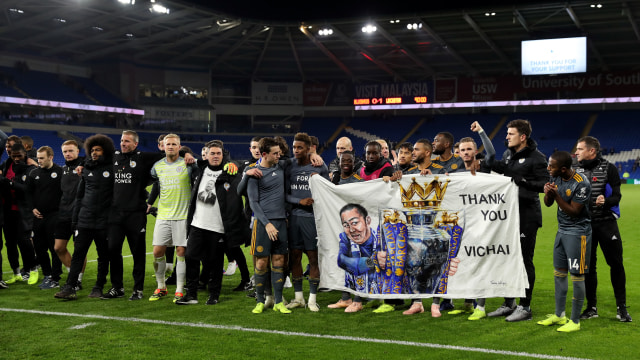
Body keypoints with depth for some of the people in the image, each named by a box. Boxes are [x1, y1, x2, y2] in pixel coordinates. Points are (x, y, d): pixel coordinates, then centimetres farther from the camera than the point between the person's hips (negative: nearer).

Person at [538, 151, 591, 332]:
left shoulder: (581, 184, -22)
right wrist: (548, 193, -14)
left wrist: (556, 195, -27)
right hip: (562, 230, 8)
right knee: (559, 273, 14)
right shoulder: (556, 178, 0)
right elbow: (548, 203, 8)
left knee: (577, 277, -2)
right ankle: (559, 315, 26)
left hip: (578, 233, -8)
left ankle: (575, 321, 7)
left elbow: (574, 212, -19)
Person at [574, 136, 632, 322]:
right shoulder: (575, 170, 9)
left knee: (616, 264, -2)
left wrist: (605, 201, -25)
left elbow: (616, 196, -5)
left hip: (606, 222, -3)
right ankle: (591, 307, 17)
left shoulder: (609, 168, -1)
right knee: (587, 266, 6)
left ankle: (622, 307, 9)